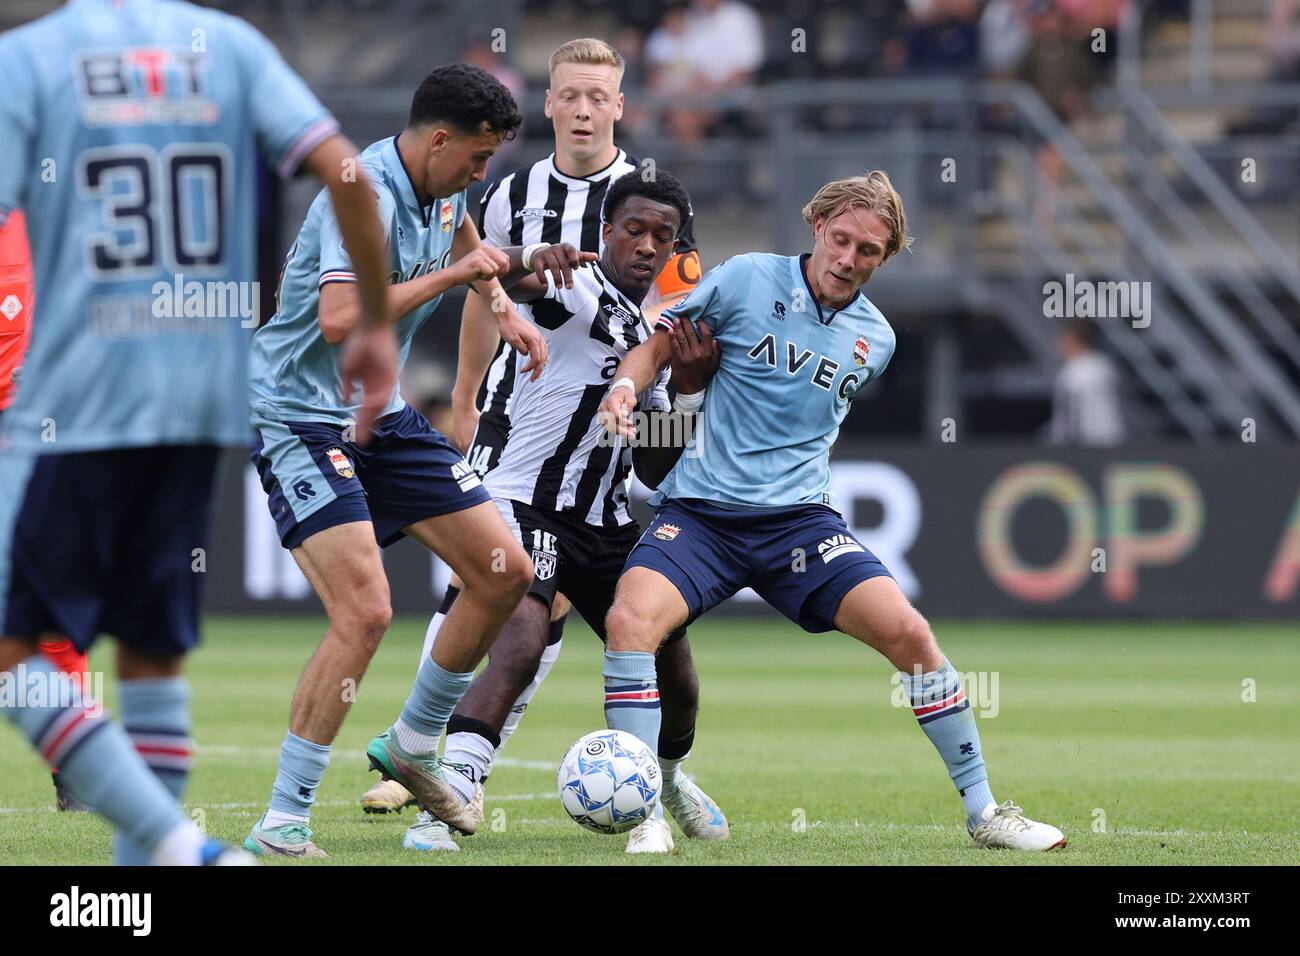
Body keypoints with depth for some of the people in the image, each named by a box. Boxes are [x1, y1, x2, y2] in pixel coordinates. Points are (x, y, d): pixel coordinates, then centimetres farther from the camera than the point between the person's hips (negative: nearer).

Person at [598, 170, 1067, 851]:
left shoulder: (875, 340, 10)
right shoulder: (747, 280, 0)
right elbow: (660, 342, 4)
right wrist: (628, 383, -13)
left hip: (798, 517, 2)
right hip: (697, 510, -2)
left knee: (907, 631, -16)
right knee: (631, 619, -29)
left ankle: (982, 811, -2)